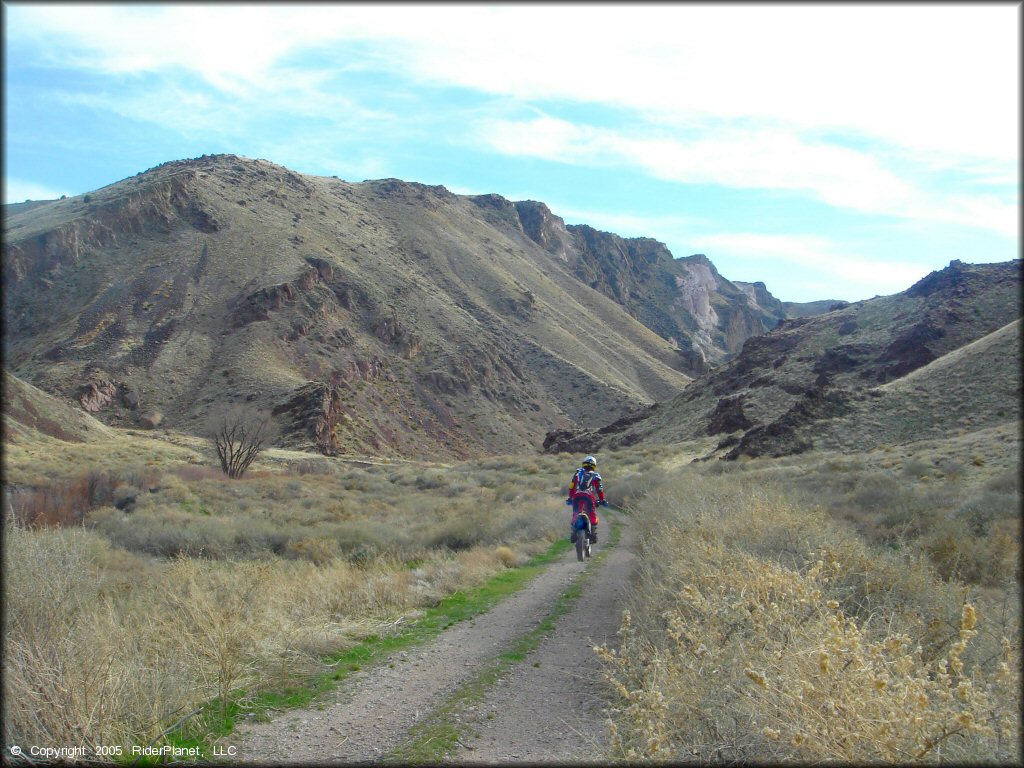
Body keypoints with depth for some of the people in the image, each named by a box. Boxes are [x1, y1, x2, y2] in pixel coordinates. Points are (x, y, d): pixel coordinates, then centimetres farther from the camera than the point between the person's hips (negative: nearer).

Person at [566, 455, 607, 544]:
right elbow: (599, 489, 9)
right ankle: (593, 534, 3)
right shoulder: (595, 476, 15)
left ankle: (573, 534, 0)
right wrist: (602, 500, 16)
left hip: (577, 496, 1)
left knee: (575, 515, 9)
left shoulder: (578, 472, 19)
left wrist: (570, 497, 20)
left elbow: (571, 486, 14)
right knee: (592, 516, 10)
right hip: (589, 497, -1)